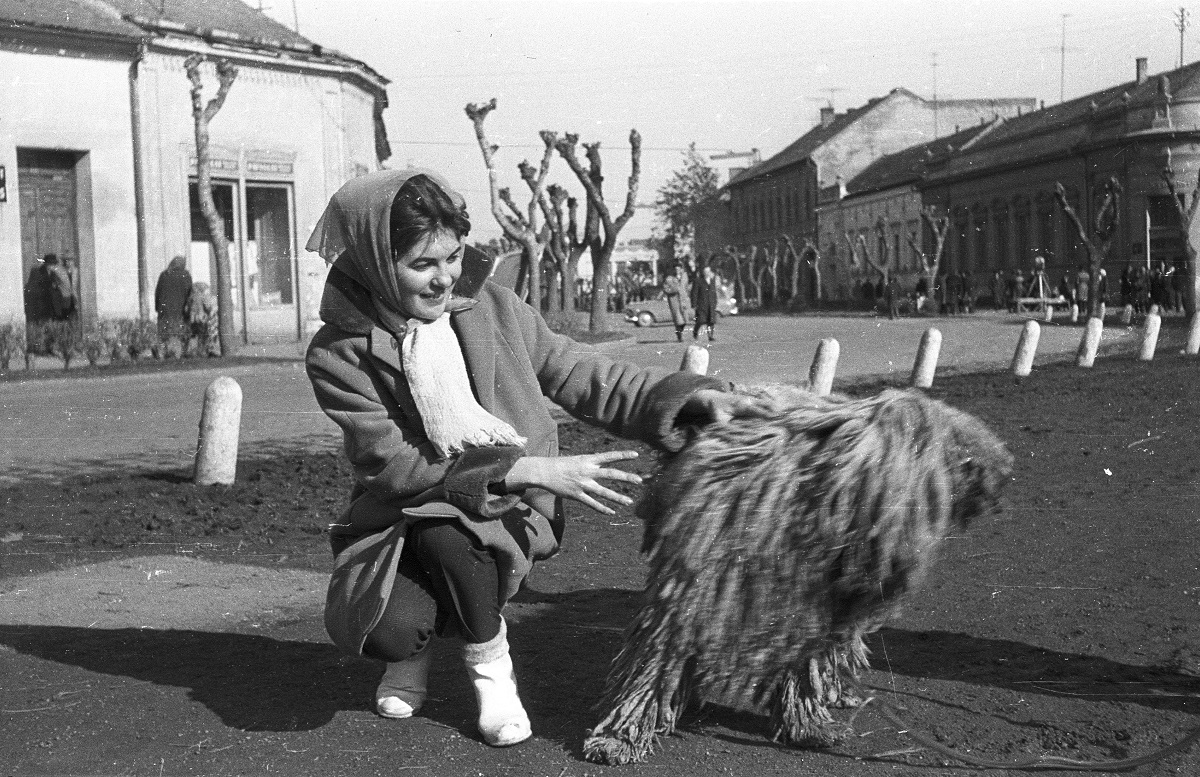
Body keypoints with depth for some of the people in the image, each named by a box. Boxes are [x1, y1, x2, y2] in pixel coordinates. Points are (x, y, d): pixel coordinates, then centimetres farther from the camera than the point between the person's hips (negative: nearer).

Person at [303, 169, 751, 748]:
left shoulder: (489, 305, -7)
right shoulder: (337, 356, -13)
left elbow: (579, 375, 0)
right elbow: (396, 468, -18)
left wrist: (688, 395, -16)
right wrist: (535, 470, -24)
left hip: (507, 507, 1)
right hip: (401, 517, -1)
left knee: (445, 526, -35)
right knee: (387, 629, -31)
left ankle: (490, 663, -5)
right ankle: (412, 646, 10)